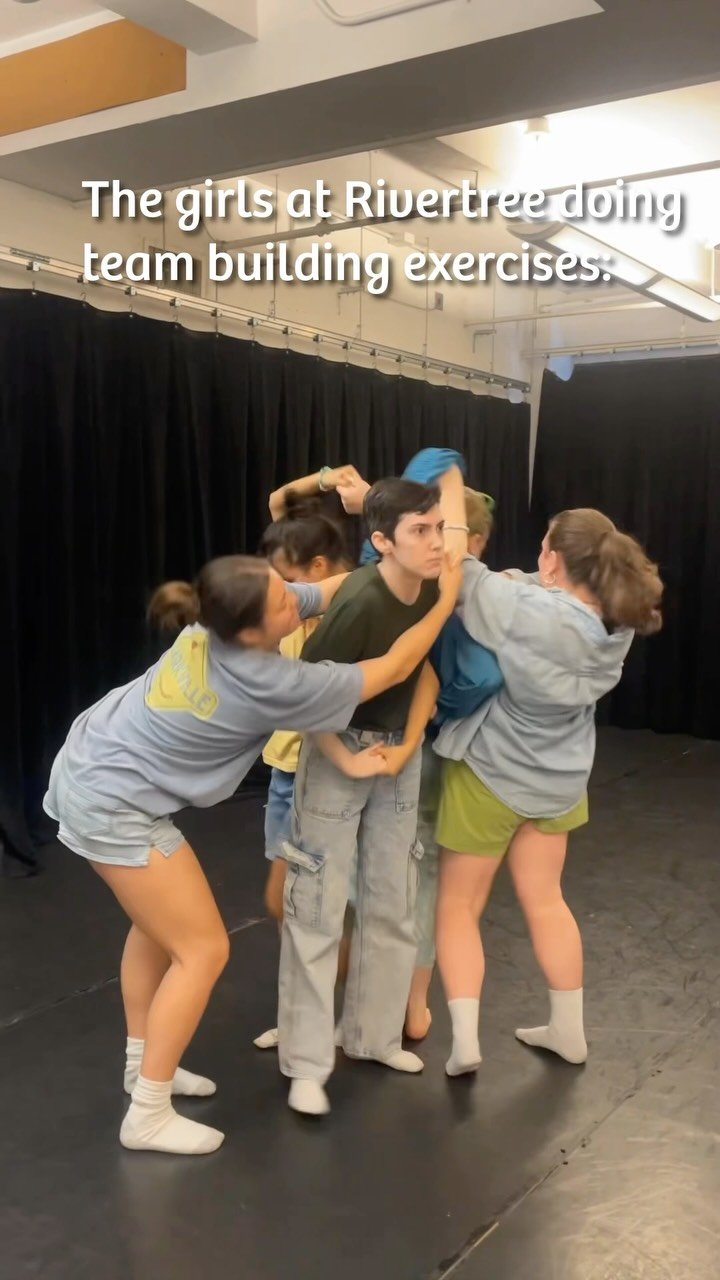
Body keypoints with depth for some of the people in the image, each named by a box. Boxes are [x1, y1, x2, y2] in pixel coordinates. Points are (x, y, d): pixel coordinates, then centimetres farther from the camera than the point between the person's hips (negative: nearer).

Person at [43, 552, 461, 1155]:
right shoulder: (268, 683, -27)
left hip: (92, 770, 9)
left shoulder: (225, 613, -8)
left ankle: (143, 1062, 39)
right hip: (114, 805, -9)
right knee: (203, 949, 0)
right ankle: (148, 1117, 11)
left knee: (160, 922, 23)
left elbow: (334, 588, 5)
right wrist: (447, 600, -9)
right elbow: (390, 670, -18)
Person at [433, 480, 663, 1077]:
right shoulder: (618, 625, -9)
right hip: (559, 778, 6)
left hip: (489, 773, -6)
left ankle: (464, 1040, 8)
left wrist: (452, 490, -10)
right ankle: (569, 1030, 32)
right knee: (545, 901, 21)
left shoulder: (526, 610, -29)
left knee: (459, 905, 11)